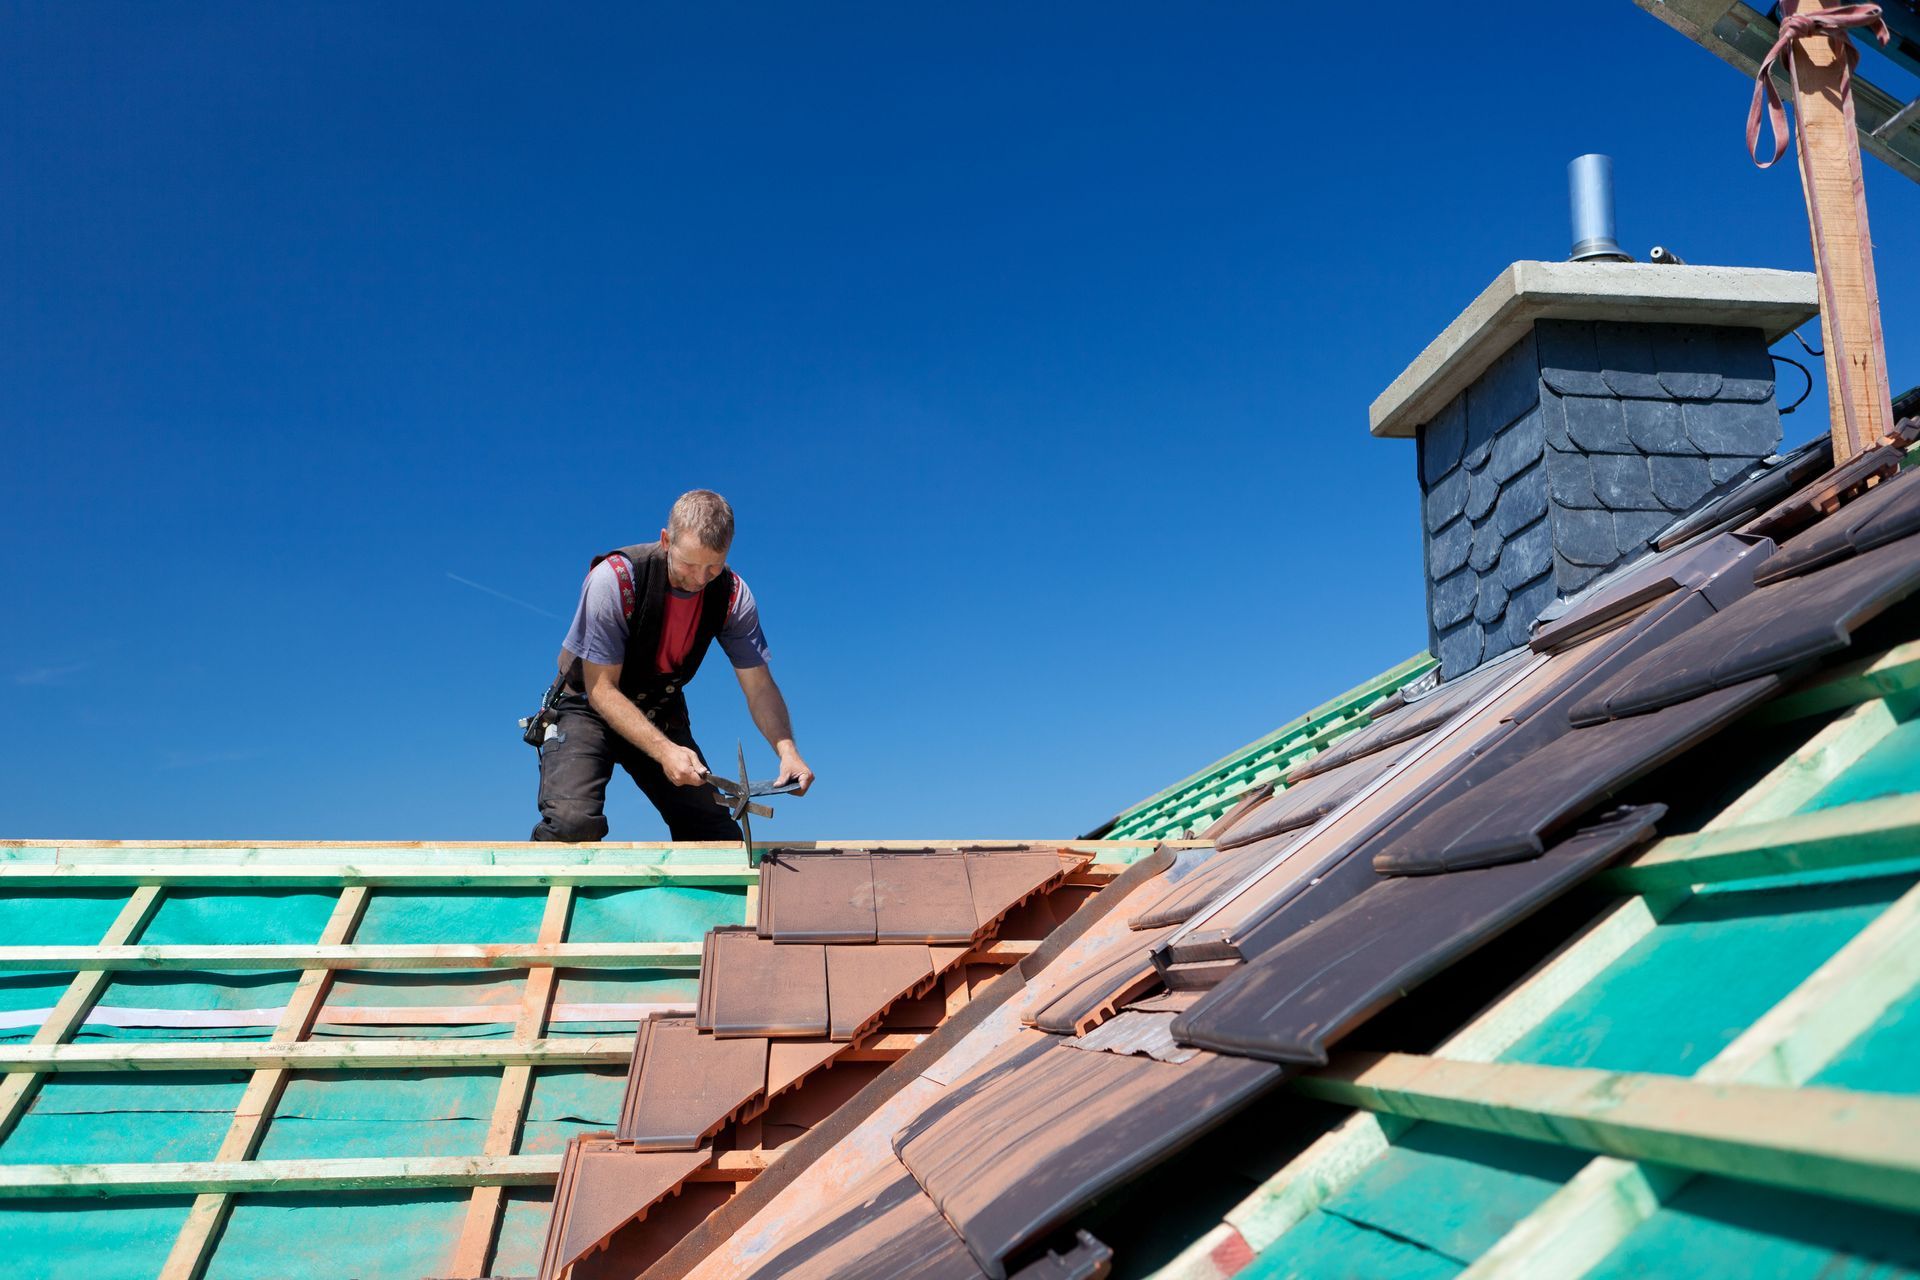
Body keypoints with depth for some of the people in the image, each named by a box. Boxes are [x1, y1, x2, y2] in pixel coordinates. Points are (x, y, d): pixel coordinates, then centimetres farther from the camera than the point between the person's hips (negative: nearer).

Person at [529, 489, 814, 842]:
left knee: (720, 839, -8)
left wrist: (787, 749, -31)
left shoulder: (732, 594, -15)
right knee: (573, 822, -28)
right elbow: (601, 689, -25)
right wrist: (664, 750, -38)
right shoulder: (614, 580, -28)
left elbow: (759, 685, -12)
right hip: (588, 708, -4)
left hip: (663, 716, 4)